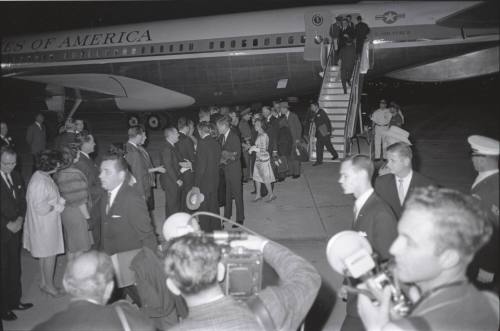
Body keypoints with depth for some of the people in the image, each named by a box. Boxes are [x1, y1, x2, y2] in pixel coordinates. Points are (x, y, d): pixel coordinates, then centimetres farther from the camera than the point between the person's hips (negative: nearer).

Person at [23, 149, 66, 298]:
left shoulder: (42, 177, 4)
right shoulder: (40, 182, -27)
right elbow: (41, 208, -27)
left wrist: (59, 201, 3)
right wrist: (57, 206, -14)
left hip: (48, 224, 10)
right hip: (44, 225, -10)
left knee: (45, 254, 20)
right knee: (49, 254, 5)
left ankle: (45, 283, 33)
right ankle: (49, 285, 21)